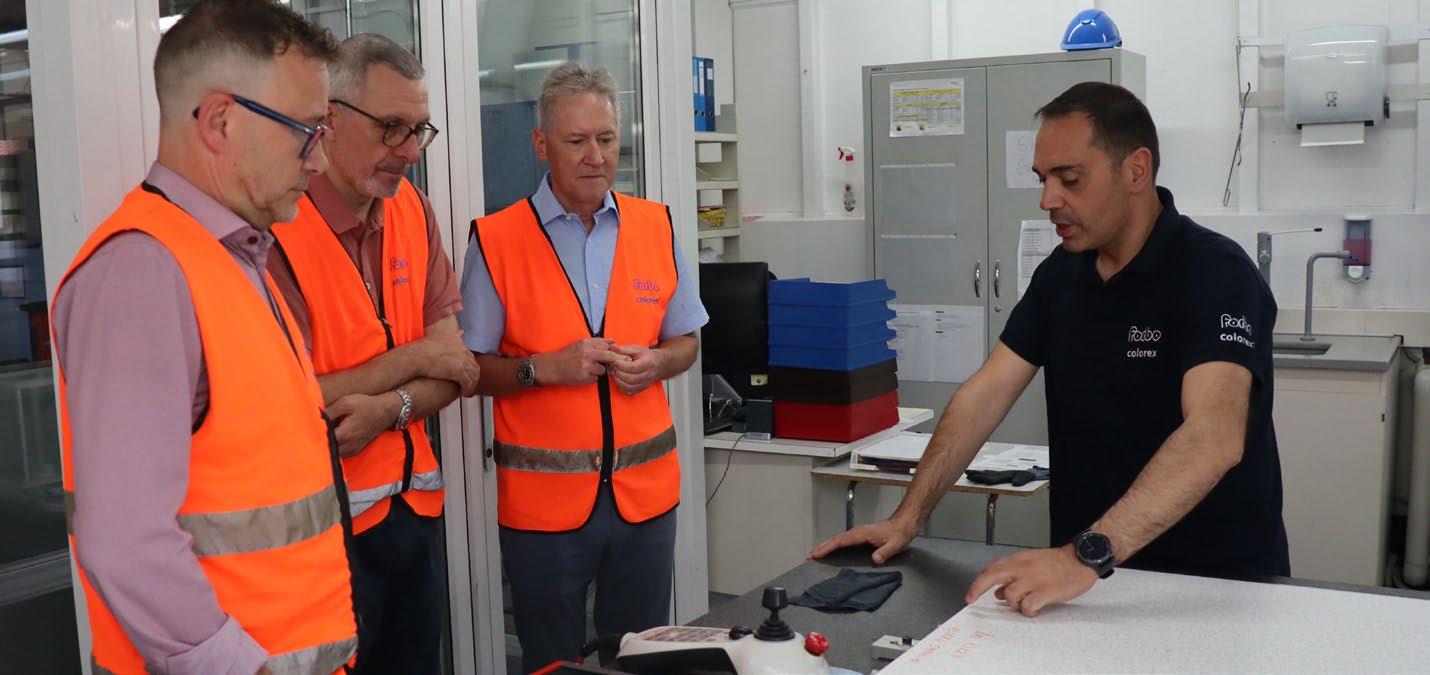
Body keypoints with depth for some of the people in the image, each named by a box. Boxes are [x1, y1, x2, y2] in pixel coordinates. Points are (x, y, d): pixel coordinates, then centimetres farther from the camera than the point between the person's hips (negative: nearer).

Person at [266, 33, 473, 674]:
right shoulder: (276, 226, -17)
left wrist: (391, 408, -16)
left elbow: (453, 366, 4)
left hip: (414, 506, 7)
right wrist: (413, 358, -11)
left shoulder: (412, 210, 5)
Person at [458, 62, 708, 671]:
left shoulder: (656, 227, 5)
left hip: (646, 488, 3)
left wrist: (655, 362, -8)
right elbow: (471, 368, -2)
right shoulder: (495, 239, -5)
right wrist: (546, 368, -18)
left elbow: (685, 342, 13)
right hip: (544, 499, -3)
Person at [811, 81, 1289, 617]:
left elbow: (1214, 437, -30)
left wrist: (1089, 555, -40)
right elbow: (986, 394, 3)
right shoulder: (1061, 273, 6)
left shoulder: (1213, 271, -15)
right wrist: (908, 518, -7)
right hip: (1091, 573, 5)